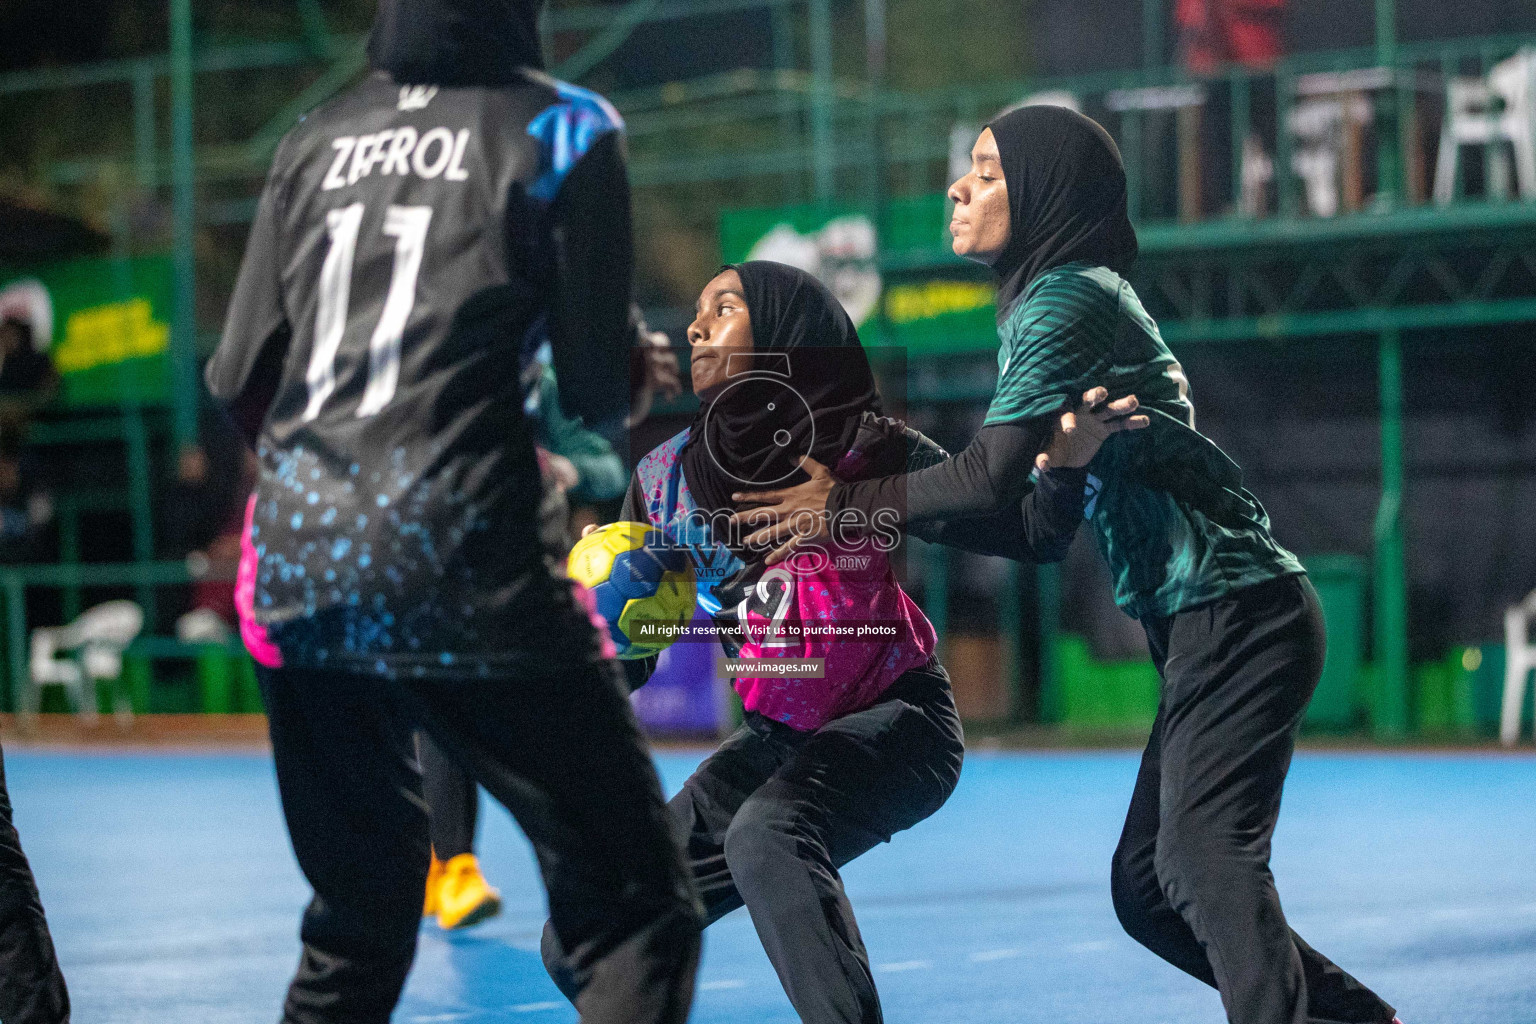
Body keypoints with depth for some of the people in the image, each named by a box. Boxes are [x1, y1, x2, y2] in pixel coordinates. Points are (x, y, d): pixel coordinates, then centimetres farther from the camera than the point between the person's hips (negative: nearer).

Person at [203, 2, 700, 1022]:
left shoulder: (316, 139, 13)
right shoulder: (560, 128, 1)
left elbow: (241, 379, 13)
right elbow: (600, 388, 0)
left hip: (295, 564, 6)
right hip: (460, 562, -6)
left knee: (357, 920, 20)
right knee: (635, 909, -1)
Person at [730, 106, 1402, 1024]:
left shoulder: (1070, 296, -8)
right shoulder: (1060, 302, 21)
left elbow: (994, 475, -17)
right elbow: (1044, 530, 19)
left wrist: (849, 501, -6)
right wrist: (901, 503, 11)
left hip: (1239, 614, -10)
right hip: (1214, 628, 10)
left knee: (1204, 855, -22)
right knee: (1146, 884, 9)